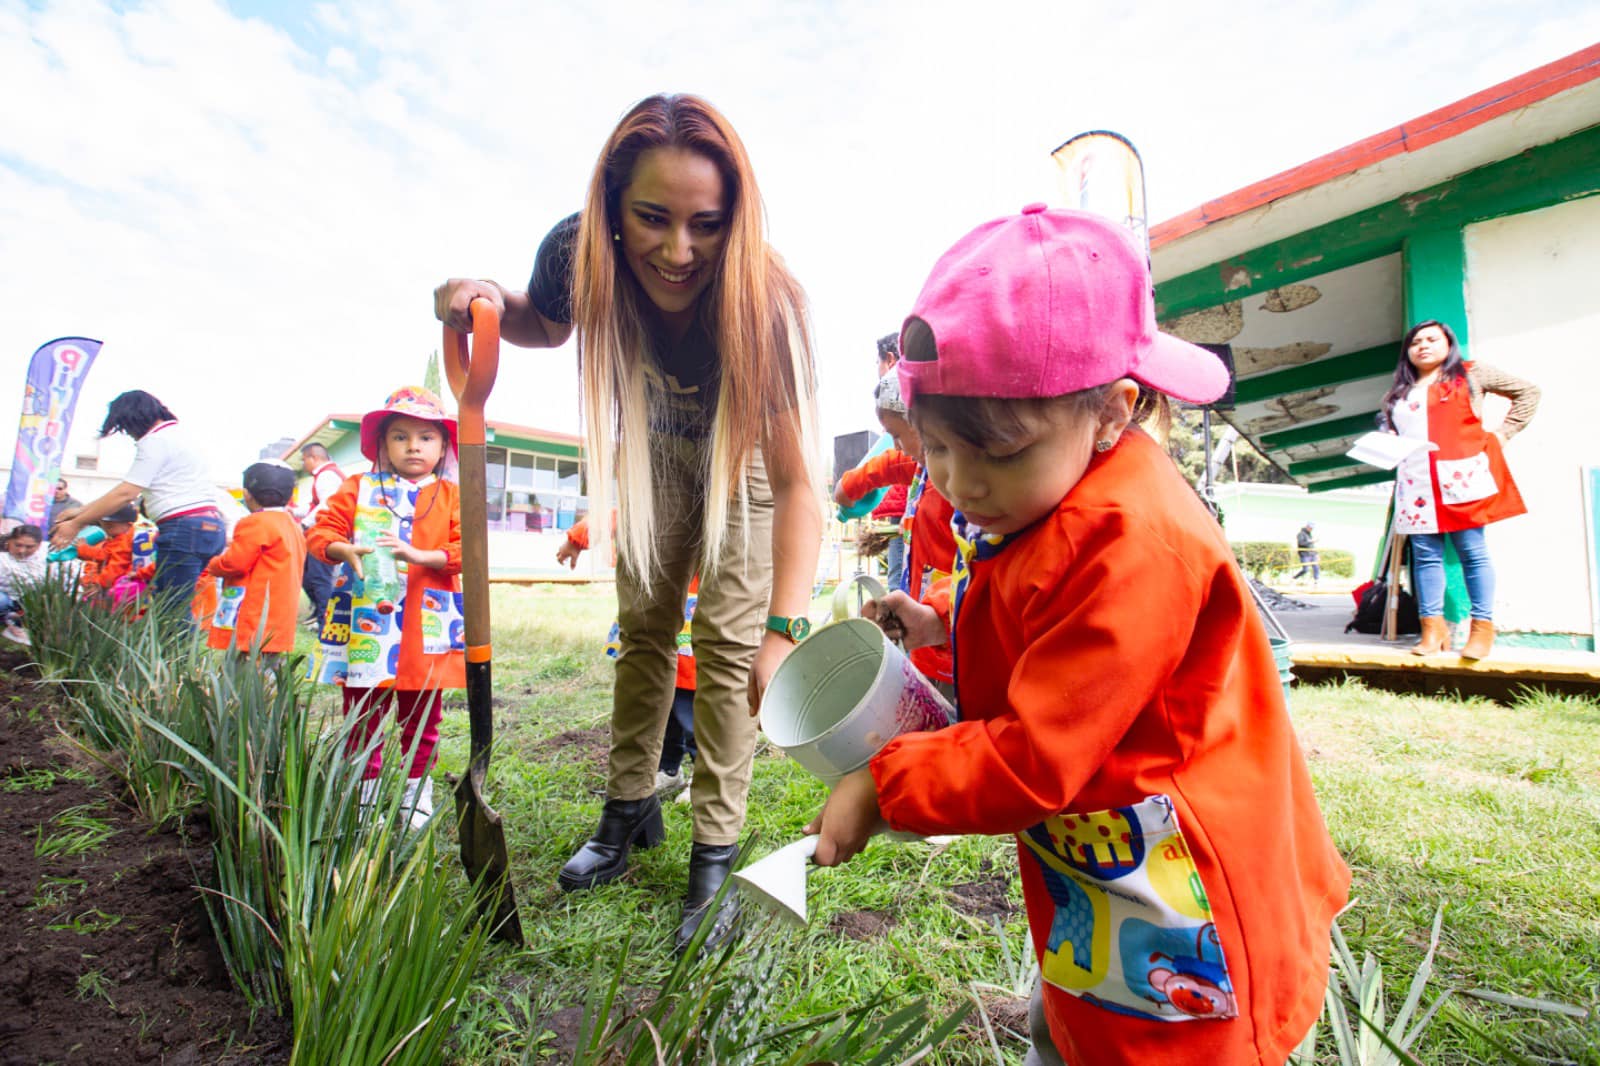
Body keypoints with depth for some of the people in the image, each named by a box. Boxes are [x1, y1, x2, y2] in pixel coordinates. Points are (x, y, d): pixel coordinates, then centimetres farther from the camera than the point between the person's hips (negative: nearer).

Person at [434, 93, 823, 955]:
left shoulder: (765, 302, -38)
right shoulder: (576, 254, -26)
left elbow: (796, 480, -40)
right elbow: (549, 326, -1)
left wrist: (784, 629, -49)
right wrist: (490, 306, -24)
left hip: (746, 456, -4)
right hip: (656, 451, 4)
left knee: (727, 643, -8)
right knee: (643, 626, 11)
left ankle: (714, 855, 10)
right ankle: (629, 811, 31)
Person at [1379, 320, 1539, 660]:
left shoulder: (1471, 374, 12)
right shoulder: (1399, 393, 20)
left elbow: (1528, 392, 14)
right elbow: (1386, 431, 24)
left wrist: (1502, 433, 5)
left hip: (1462, 477, -3)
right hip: (1416, 483, 3)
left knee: (1472, 552, -4)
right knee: (1425, 556, -1)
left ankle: (1482, 627, 1)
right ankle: (1432, 627, 0)